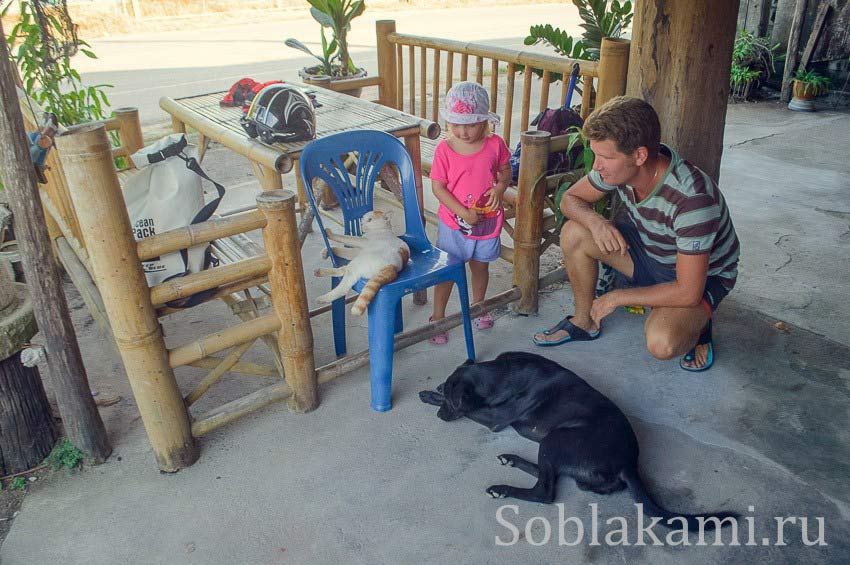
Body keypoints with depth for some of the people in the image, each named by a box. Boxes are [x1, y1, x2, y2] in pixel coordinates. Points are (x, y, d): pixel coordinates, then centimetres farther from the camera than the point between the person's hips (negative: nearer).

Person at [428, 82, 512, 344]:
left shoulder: (495, 144, -8)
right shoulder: (444, 149, -14)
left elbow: (505, 170, 7)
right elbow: (438, 187, -13)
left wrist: (499, 188, -15)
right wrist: (463, 213, -20)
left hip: (487, 219, 3)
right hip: (454, 222, -2)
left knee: (481, 266, 20)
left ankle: (477, 306, 45)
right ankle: (437, 317, 22)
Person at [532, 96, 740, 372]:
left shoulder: (692, 198, -38)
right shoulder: (619, 164, -20)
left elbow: (688, 292, -34)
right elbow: (570, 199, -3)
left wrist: (617, 297, -25)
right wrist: (594, 220, -27)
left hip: (703, 275, -6)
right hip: (649, 251, 6)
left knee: (661, 342, -35)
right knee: (573, 233, -13)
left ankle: (696, 326, 3)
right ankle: (584, 321, 7)